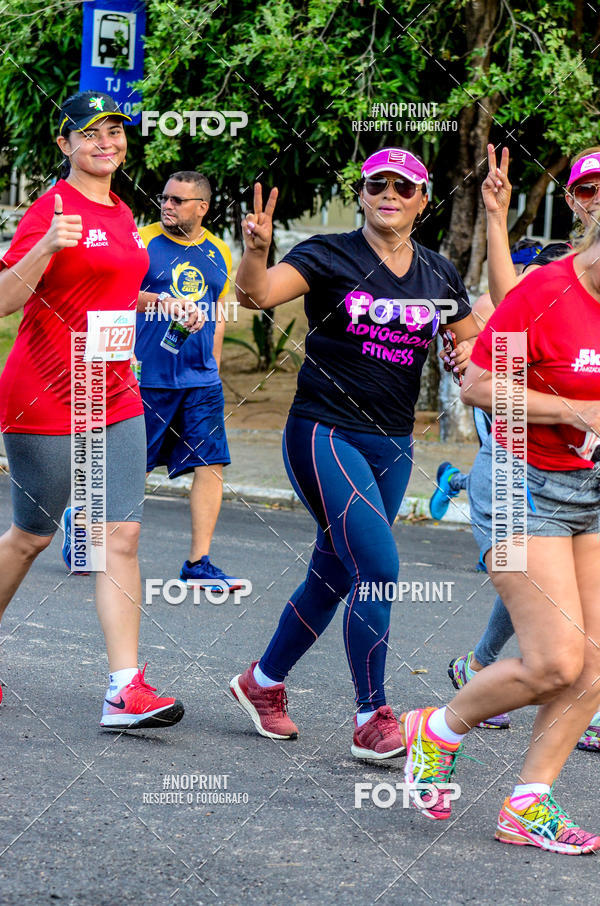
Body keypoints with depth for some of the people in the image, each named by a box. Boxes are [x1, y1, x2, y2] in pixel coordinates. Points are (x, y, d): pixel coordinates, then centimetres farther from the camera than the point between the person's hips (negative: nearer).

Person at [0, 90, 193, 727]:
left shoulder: (121, 214, 12)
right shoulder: (53, 209, -12)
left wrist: (163, 304, 15)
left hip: (114, 398, 7)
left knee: (122, 536, -4)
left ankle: (125, 691, -7)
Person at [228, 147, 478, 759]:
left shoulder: (439, 275, 10)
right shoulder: (330, 256, -6)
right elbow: (259, 293, -22)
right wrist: (256, 249, -42)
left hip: (390, 446, 6)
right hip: (323, 433, -6)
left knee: (334, 576, 12)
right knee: (378, 568, -17)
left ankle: (263, 683, 32)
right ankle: (373, 720, -10)